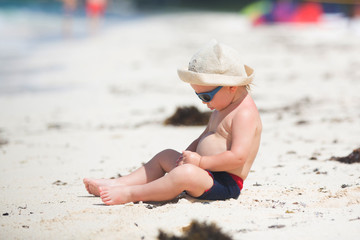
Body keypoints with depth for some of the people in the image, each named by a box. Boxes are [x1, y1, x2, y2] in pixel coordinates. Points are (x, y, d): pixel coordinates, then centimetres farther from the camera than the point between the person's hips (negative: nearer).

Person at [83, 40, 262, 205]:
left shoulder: (244, 114, -17)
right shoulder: (220, 110, 17)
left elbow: (238, 157, -26)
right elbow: (202, 140, 25)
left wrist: (200, 161, -23)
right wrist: (187, 155, 3)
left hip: (226, 184, -12)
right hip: (206, 172, 12)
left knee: (186, 174, -37)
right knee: (165, 157, 22)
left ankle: (129, 194, -31)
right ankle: (117, 184, 12)